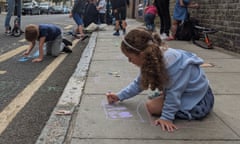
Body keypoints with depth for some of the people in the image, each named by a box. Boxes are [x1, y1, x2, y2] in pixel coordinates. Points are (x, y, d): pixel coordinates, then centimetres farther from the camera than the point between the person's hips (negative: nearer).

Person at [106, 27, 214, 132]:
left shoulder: (170, 61, -33)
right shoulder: (152, 57, -6)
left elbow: (174, 92, -26)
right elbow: (139, 83, 7)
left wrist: (167, 117, -23)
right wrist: (119, 96, 6)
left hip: (197, 103, -8)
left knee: (151, 106, -15)